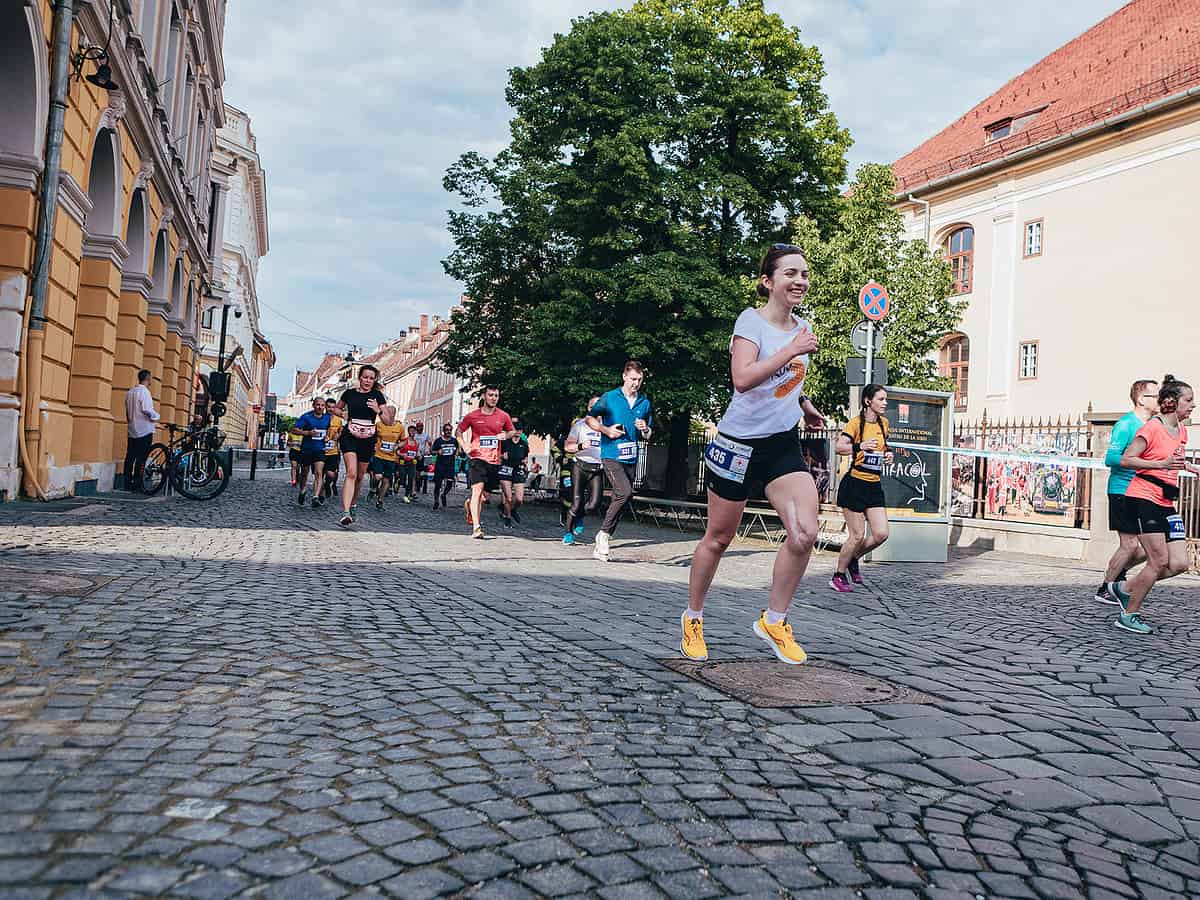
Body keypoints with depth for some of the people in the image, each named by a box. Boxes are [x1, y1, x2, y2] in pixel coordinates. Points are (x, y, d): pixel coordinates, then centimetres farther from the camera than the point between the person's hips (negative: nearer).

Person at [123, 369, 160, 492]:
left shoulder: (130, 392, 12)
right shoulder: (144, 391, -13)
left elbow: (127, 409, 15)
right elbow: (147, 409, -20)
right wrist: (156, 416, -3)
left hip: (132, 430, 8)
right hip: (145, 430, -8)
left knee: (130, 457, 9)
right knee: (141, 459, -6)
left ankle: (128, 484, 12)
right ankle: (137, 485, -8)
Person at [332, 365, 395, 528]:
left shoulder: (377, 396, 2)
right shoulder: (349, 393, 2)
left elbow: (388, 422, 0)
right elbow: (336, 408, 20)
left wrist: (378, 411, -18)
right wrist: (343, 414, -1)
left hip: (368, 440, 2)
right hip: (349, 437, -2)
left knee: (360, 476, 15)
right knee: (351, 473, -19)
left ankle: (353, 503, 40)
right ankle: (346, 513, -26)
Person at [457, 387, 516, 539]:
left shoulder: (503, 416, 5)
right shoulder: (472, 416, 0)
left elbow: (512, 431, 21)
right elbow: (459, 431, 13)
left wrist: (506, 435, -1)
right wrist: (464, 445, -3)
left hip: (494, 460, 4)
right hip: (478, 458, -3)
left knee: (483, 495, 13)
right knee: (477, 489, -18)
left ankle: (470, 503, 47)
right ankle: (476, 527, -20)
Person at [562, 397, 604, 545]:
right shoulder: (580, 425, 5)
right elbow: (567, 446, 2)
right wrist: (581, 446, -16)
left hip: (598, 469, 2)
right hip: (581, 466, -2)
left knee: (594, 504, -11)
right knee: (576, 503, -5)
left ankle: (578, 517, 23)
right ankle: (567, 532, 15)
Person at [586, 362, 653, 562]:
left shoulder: (645, 403, 12)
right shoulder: (609, 398, -1)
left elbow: (648, 436, 20)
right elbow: (590, 419, 8)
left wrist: (645, 430, -3)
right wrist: (606, 430, -7)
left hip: (631, 457, 5)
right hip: (611, 455, -5)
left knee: (619, 499, 6)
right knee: (625, 492, -23)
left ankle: (601, 544, 16)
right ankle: (604, 533, -7)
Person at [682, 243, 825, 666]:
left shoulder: (802, 327, 9)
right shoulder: (751, 320, -11)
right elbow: (742, 379, -28)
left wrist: (803, 403, 14)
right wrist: (792, 351, -27)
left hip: (784, 444, 6)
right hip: (739, 442, -5)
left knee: (805, 532, -12)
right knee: (718, 539, 6)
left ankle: (773, 621, 6)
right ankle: (693, 618, 28)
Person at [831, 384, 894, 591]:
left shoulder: (883, 423, 12)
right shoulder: (856, 422, -10)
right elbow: (838, 448, -21)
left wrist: (887, 454, 7)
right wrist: (860, 446, -37)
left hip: (874, 486, 7)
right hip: (855, 484, -6)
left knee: (881, 534, -2)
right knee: (857, 536, -4)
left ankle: (853, 559, 24)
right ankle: (838, 575, 13)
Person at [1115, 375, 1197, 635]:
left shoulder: (1182, 432, 15)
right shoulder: (1152, 428, -9)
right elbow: (1125, 460, -16)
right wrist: (1162, 464, -25)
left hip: (1166, 504, 8)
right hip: (1143, 499, -8)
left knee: (1179, 564, -1)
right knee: (1159, 562, -9)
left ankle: (1128, 588, 17)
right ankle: (1128, 615, 3)